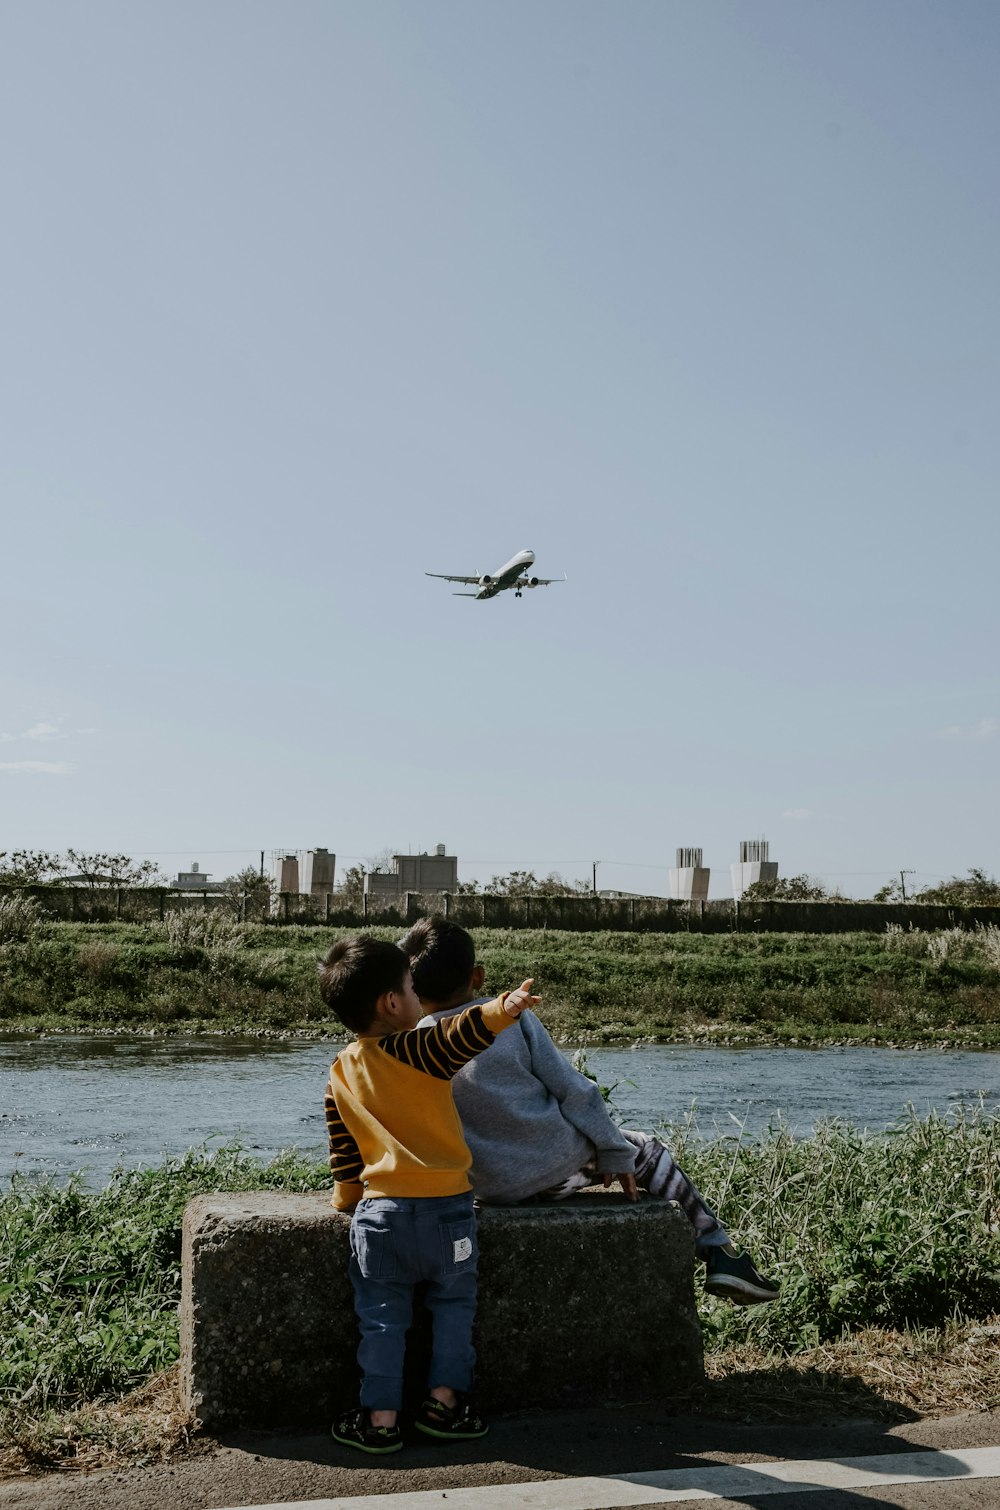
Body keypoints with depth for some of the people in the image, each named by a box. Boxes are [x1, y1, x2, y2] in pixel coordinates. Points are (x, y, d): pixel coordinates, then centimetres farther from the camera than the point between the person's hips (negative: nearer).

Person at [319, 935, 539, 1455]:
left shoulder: (341, 1072, 4)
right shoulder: (419, 1051, -13)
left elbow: (343, 1148, 12)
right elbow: (463, 1033, -34)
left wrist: (347, 1195, 25)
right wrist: (504, 1008, -46)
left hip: (381, 1211, 3)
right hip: (446, 1206, -3)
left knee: (382, 1316, 10)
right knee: (453, 1304, 16)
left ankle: (380, 1418, 13)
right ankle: (444, 1399, 19)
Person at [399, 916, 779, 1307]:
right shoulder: (511, 1016, -9)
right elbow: (571, 1089, -7)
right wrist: (615, 1154, 3)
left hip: (494, 1192, 3)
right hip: (558, 1164, -2)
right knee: (647, 1151, 22)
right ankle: (719, 1253, 25)